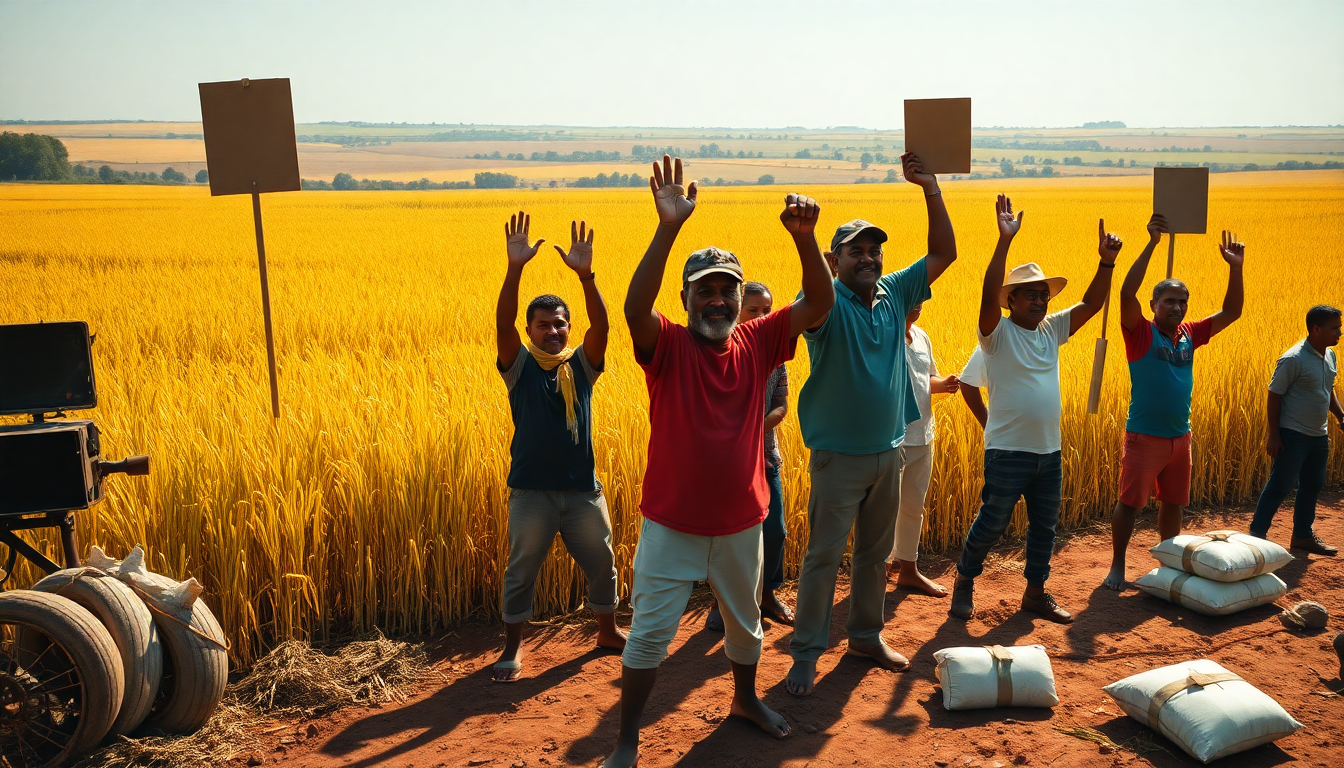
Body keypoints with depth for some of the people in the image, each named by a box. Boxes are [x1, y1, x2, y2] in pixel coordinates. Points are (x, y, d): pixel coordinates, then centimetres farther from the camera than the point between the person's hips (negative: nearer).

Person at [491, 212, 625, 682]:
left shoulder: (582, 366, 1)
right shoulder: (520, 367, -3)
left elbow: (602, 326, -16)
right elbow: (503, 324, -20)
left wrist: (586, 276, -29)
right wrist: (515, 269, -32)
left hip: (583, 489, 2)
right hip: (531, 490, -2)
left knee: (602, 563, 14)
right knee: (521, 569, 8)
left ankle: (607, 631, 37)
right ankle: (513, 647, 25)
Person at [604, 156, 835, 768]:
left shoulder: (757, 343, -4)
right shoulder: (667, 346, -13)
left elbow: (819, 304, -12)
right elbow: (634, 308, -34)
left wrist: (804, 237, -28)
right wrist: (668, 229, -43)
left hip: (740, 522, 4)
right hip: (671, 523, -3)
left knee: (744, 622, 24)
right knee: (649, 632, 4)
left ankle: (745, 698, 51)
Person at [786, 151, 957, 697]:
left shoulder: (894, 294, 4)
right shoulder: (830, 302, -13)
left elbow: (945, 253, 4)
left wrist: (932, 191, -8)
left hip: (889, 452, 6)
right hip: (839, 456, -6)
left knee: (876, 552, 18)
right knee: (824, 555, -1)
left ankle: (866, 634, 34)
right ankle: (806, 652, 11)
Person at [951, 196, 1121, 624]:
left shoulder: (1052, 330, 9)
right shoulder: (997, 334, -9)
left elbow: (1091, 304, 5)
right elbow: (988, 295, -25)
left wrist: (1106, 262, -9)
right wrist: (1005, 241, -32)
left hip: (1049, 451, 6)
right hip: (1008, 452, -6)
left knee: (1044, 526, 14)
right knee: (991, 523, 2)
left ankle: (1035, 593, 29)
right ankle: (965, 581, 23)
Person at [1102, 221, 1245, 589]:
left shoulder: (1189, 335, 7)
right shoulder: (1141, 334, -10)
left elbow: (1231, 312, 10)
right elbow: (1127, 292, -24)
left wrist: (1235, 268, -3)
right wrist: (1152, 244, -27)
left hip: (1179, 437, 6)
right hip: (1144, 437, -6)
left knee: (1173, 503, 16)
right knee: (1129, 502, 1)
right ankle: (1117, 566, 13)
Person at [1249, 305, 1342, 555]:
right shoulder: (1293, 360, -18)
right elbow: (1274, 396, -15)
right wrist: (1273, 435, -16)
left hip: (1319, 435, 8)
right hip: (1293, 435, -8)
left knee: (1312, 486, 15)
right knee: (1280, 486, -4)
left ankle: (1303, 535, 29)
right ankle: (1256, 535, 7)